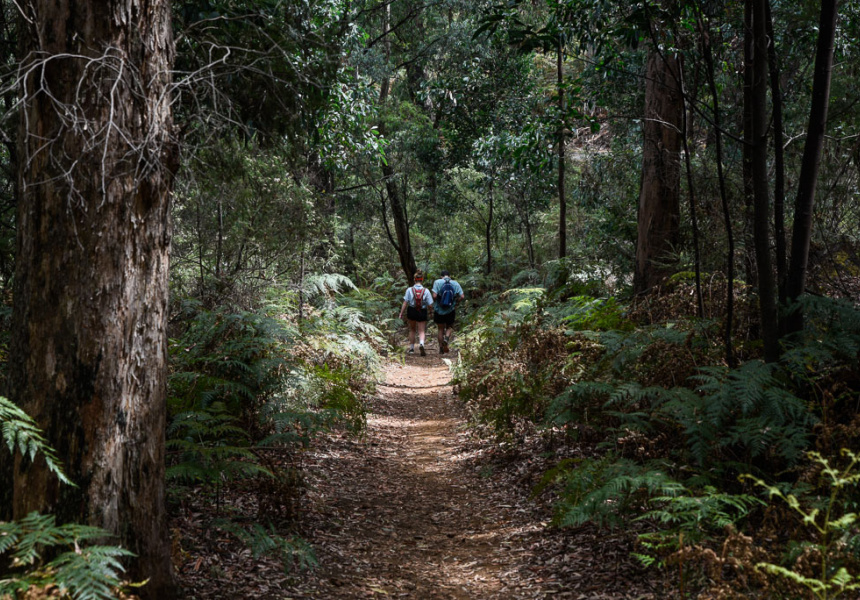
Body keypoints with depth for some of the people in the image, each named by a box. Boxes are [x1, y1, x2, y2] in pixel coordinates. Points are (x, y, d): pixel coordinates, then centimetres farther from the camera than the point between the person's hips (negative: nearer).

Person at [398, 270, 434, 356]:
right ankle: (421, 343, -23)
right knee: (421, 331, 6)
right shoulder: (426, 291, -10)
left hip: (411, 311, 1)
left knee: (412, 330, 20)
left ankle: (411, 348, 25)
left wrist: (401, 313, -3)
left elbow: (405, 303, -10)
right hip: (422, 313, -1)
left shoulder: (409, 290, -11)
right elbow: (430, 305, -10)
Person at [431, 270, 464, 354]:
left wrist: (435, 301, 3)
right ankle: (447, 338, -12)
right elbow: (462, 297, -7)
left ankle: (441, 348, 14)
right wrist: (455, 301, 11)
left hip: (439, 311, -1)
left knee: (441, 329, 14)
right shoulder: (455, 284, -1)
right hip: (450, 311, 1)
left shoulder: (437, 282, -7)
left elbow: (434, 296, -18)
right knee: (450, 327, 19)